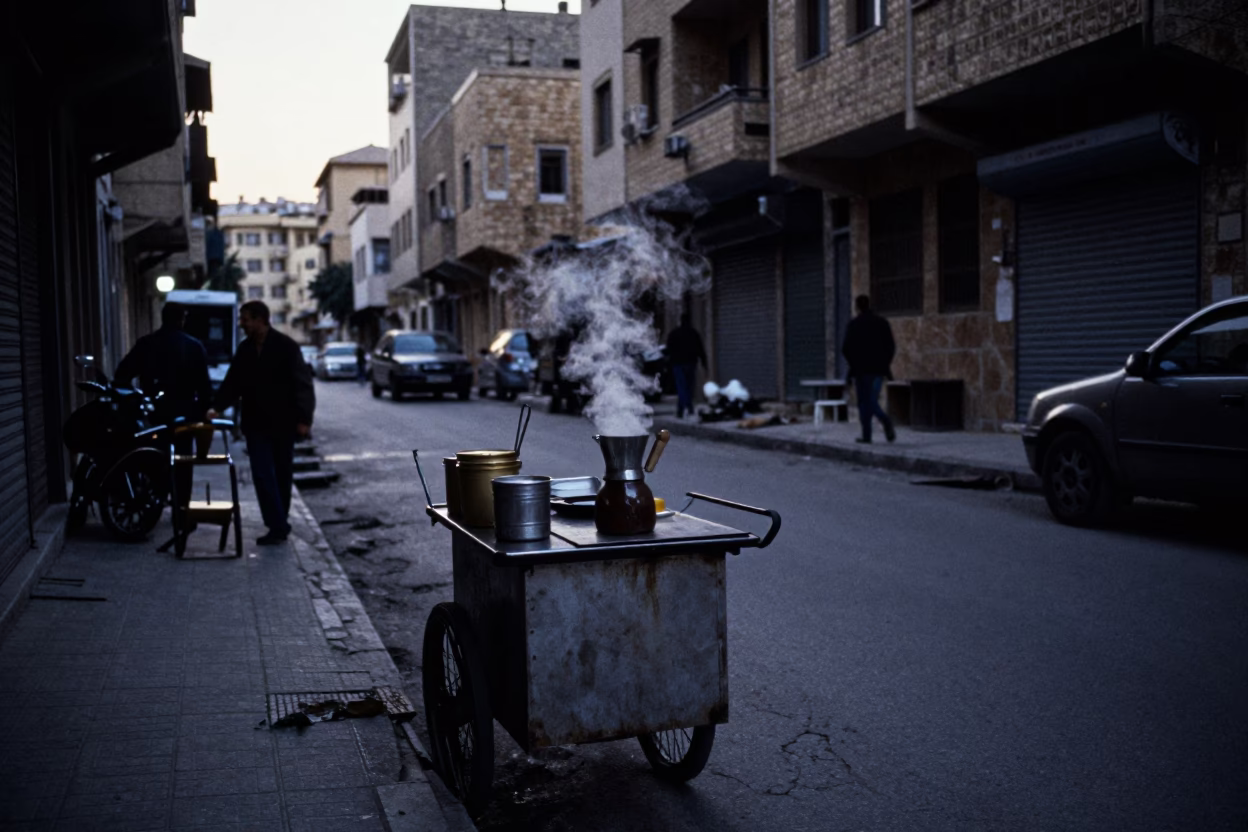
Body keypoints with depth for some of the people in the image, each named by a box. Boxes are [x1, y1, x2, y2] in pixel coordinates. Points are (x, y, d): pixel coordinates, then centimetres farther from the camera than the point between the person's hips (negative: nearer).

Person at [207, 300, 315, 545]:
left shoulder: (286, 346, -7)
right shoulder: (245, 349, 8)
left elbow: (302, 383, -9)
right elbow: (233, 382, 12)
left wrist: (304, 418, -16)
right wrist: (217, 407, -3)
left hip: (282, 423, -4)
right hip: (256, 423, 4)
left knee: (282, 476, 7)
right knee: (263, 475, -6)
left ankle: (279, 524, 17)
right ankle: (278, 526, -4)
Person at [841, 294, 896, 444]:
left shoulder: (854, 324, -6)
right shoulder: (882, 323, 5)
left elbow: (846, 348, -9)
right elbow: (891, 346, 4)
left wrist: (853, 362, 8)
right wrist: (885, 362, 14)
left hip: (862, 368, -4)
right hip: (879, 368, 4)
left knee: (864, 401, 3)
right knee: (872, 400, 15)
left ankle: (866, 434, -1)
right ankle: (885, 420, -7)